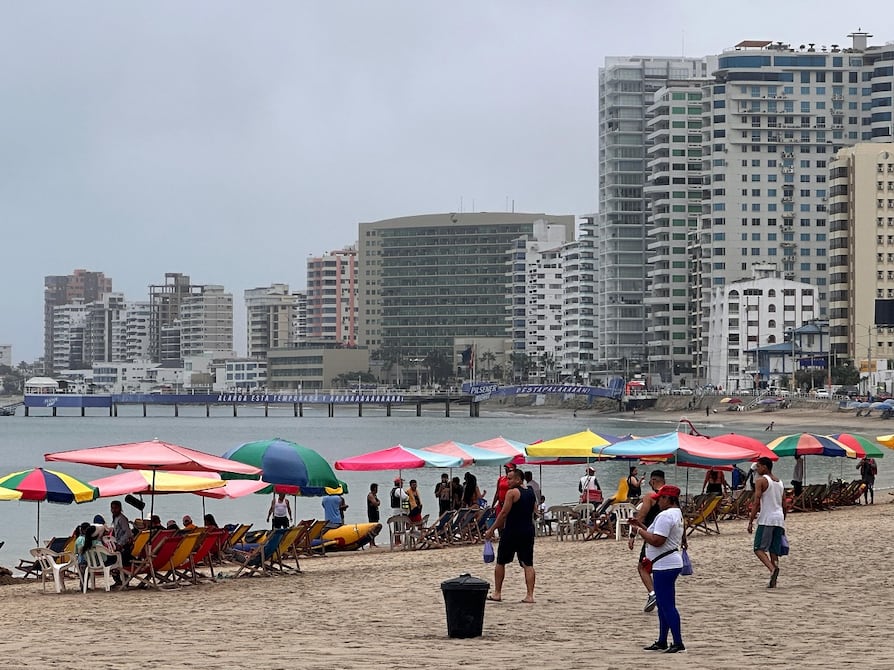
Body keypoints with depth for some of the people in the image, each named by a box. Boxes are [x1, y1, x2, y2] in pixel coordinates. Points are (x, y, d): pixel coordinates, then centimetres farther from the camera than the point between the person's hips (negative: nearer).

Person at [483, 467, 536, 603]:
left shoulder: (512, 493, -10)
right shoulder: (531, 494, 11)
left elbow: (504, 513, -13)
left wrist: (492, 530, -8)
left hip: (511, 531, -6)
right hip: (528, 531, 6)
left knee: (500, 562, 9)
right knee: (528, 564, 2)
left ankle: (497, 593, 13)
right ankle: (530, 595, -6)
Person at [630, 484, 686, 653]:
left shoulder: (665, 516, -17)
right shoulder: (677, 514, 17)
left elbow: (657, 541, -24)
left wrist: (639, 530, -11)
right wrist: (641, 525, 17)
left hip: (665, 566, -11)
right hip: (668, 564, 11)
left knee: (667, 605, -9)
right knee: (664, 604, 17)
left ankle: (678, 643, -10)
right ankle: (662, 642, 24)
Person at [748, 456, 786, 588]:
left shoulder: (761, 480, -4)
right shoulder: (780, 482, 19)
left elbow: (756, 503, -11)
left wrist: (750, 521, -9)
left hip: (766, 519, -7)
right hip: (779, 519, 7)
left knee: (759, 549, -6)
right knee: (774, 551, 7)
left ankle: (772, 568, -30)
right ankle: (773, 581, 1)